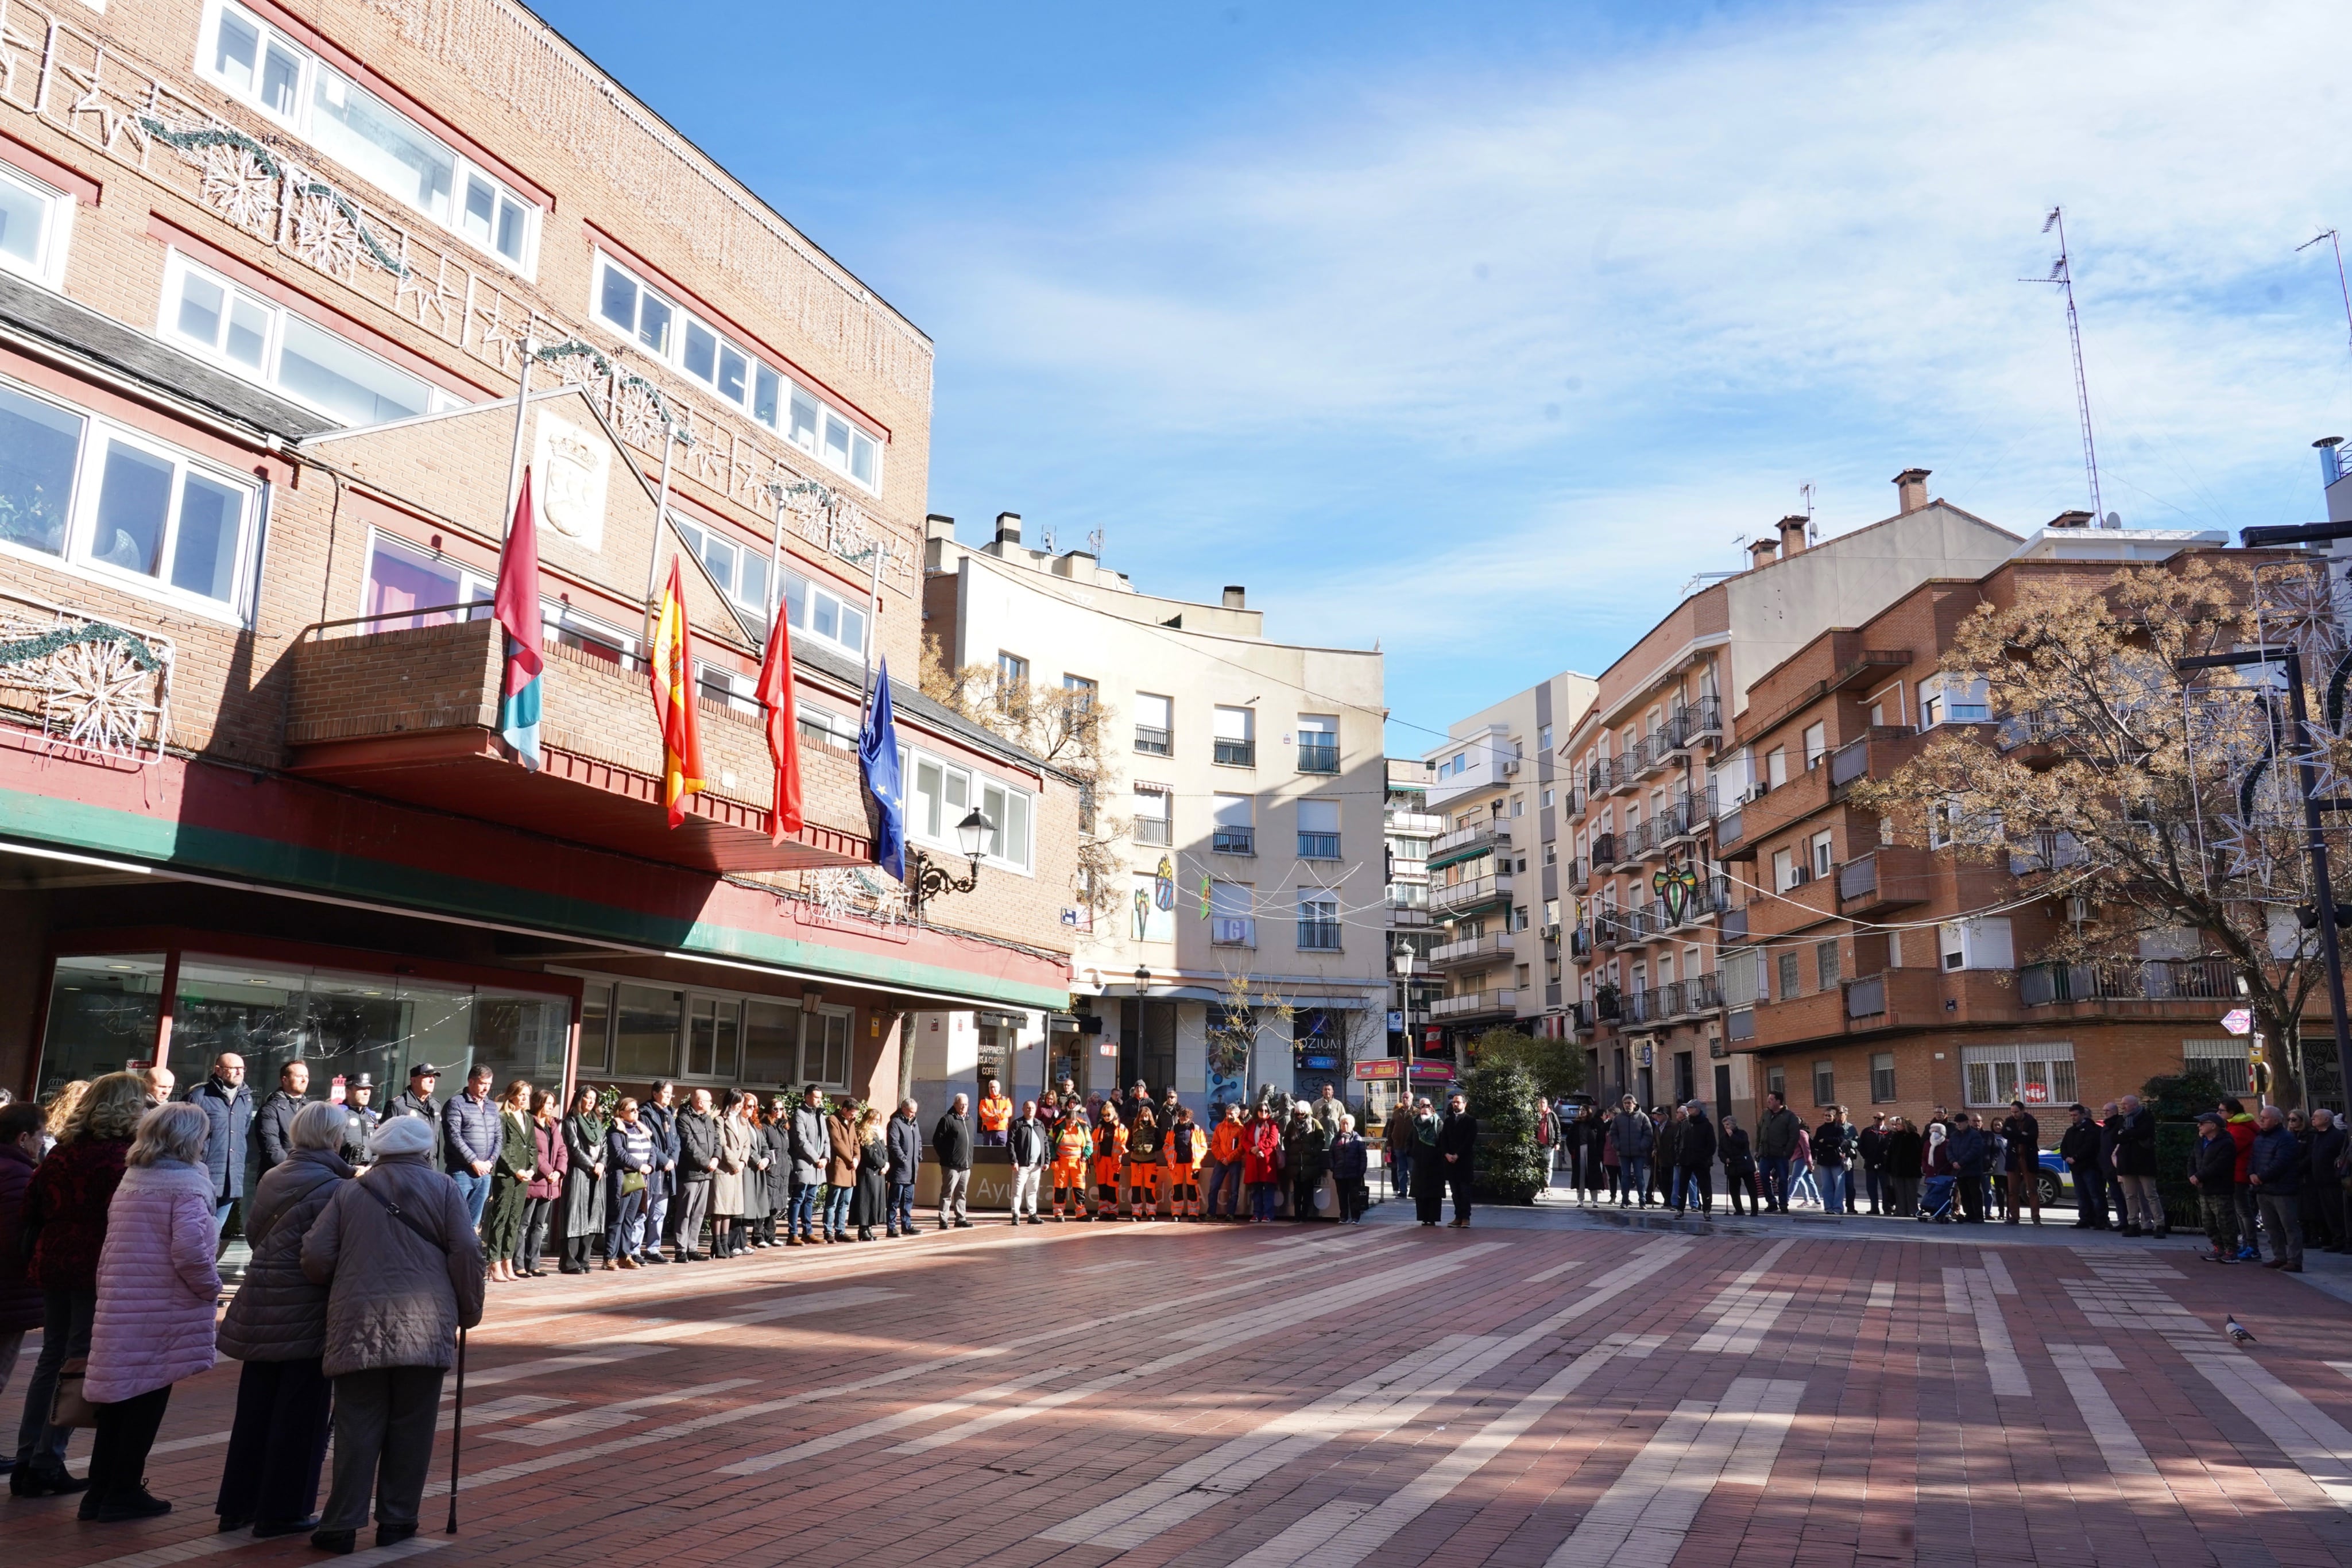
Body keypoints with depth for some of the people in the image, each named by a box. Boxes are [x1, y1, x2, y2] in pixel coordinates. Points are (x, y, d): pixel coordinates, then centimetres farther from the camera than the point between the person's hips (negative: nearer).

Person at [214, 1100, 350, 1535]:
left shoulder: (273, 1178, 7)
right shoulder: (332, 1188, -16)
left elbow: (252, 1233, 15)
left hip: (259, 1306, 7)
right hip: (304, 1312, -7)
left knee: (255, 1408, 17)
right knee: (299, 1413, 4)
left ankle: (237, 1504, 26)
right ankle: (283, 1511, 10)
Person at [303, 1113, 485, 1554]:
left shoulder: (349, 1191, 11)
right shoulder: (445, 1190, 6)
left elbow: (316, 1257, 5)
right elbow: (467, 1253, -3)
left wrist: (338, 1290, 24)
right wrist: (469, 1310, 7)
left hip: (358, 1324, 1)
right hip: (425, 1326, -1)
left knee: (358, 1427, 8)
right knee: (411, 1428, 8)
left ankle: (342, 1524, 7)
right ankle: (396, 1521, 13)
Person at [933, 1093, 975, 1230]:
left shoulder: (970, 1121, 15)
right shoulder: (947, 1120, -7)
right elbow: (937, 1140, -8)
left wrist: (970, 1159, 14)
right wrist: (944, 1156, -6)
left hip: (966, 1165, 7)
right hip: (952, 1165, -7)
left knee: (962, 1194, 12)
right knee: (947, 1193, -3)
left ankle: (961, 1218, 17)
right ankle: (943, 1220, 0)